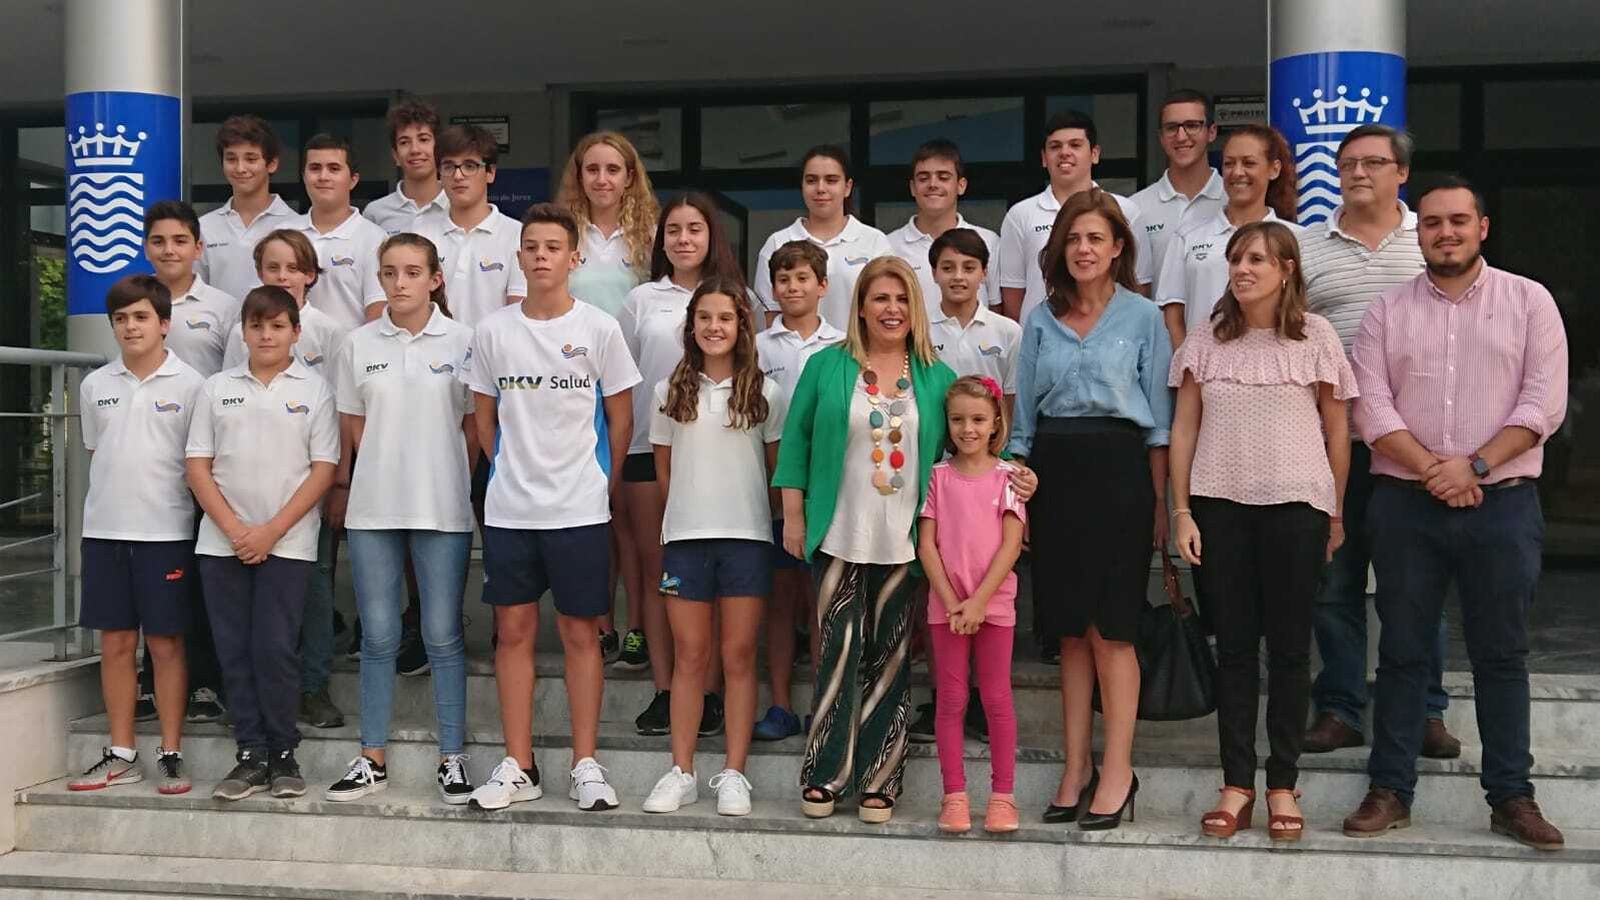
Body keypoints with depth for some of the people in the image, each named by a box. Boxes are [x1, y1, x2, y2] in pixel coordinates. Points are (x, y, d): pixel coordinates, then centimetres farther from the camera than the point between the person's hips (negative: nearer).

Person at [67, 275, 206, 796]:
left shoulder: (188, 385, -4)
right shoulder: (95, 385, 8)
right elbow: (95, 453, 17)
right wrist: (111, 500, 11)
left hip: (166, 532, -4)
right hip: (104, 531, 4)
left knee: (165, 644, 2)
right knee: (115, 642, 8)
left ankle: (171, 754, 10)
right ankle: (121, 755, 17)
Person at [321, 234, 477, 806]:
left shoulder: (461, 341, 0)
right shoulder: (359, 345, 5)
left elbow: (474, 426, 3)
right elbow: (355, 428, 10)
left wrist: (449, 481, 2)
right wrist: (388, 475, 3)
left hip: (443, 508, -2)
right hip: (373, 507, 2)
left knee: (443, 635, 3)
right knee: (378, 636, 7)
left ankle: (452, 758, 12)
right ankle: (372, 760, 16)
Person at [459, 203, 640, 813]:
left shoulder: (599, 329, -2)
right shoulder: (492, 332, 4)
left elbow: (621, 419, 5)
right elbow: (484, 416, 13)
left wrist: (602, 483, 6)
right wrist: (510, 472, 10)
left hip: (580, 509, -2)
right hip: (508, 509, 2)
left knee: (581, 633, 4)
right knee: (513, 631, 6)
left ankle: (586, 765, 12)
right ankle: (517, 767, 14)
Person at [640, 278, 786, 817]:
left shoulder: (765, 393, 2)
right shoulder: (671, 392, 6)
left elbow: (778, 469, 6)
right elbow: (664, 471, 12)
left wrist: (739, 506, 4)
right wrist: (691, 509, 10)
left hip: (746, 537, -1)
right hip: (685, 536, 1)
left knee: (739, 656, 4)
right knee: (690, 656, 6)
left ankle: (733, 773, 10)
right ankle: (681, 772, 12)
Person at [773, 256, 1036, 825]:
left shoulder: (935, 377, 9)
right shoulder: (827, 367, 4)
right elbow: (796, 443, 6)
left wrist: (1011, 472, -5)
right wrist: (793, 517, 1)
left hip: (906, 543, 2)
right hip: (840, 540, -2)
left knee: (891, 661, 5)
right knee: (839, 654, -3)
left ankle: (878, 781, 13)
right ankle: (824, 776, 7)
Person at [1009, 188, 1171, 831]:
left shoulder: (1142, 317, 2)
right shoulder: (1040, 321, 11)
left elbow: (1159, 420, 1)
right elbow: (1023, 418, 12)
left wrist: (1159, 501, -3)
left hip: (1118, 469, -3)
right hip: (1053, 470, 4)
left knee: (1110, 628, -4)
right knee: (1069, 630, 7)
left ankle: (1117, 773, 4)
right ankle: (1076, 770, 15)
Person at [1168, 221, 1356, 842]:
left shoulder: (1315, 337, 2)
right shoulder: (1205, 342, 7)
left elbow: (1336, 430, 5)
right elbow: (1183, 430, 7)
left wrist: (1336, 513, 5)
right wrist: (1181, 511, 1)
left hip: (1295, 504, -2)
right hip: (1219, 504, 2)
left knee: (1289, 646, 4)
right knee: (1234, 645, 5)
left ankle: (1283, 786, 12)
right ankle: (1236, 785, 11)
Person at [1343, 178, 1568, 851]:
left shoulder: (1528, 301, 4)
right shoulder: (1387, 312, 7)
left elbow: (1543, 402, -4)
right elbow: (1372, 407, -2)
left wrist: (1475, 464, -14)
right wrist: (1434, 470, -13)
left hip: (1503, 503, -1)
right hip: (1406, 503, 1)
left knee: (1501, 653, 5)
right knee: (1403, 651, 6)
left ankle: (1511, 796, 14)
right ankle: (1390, 791, 13)